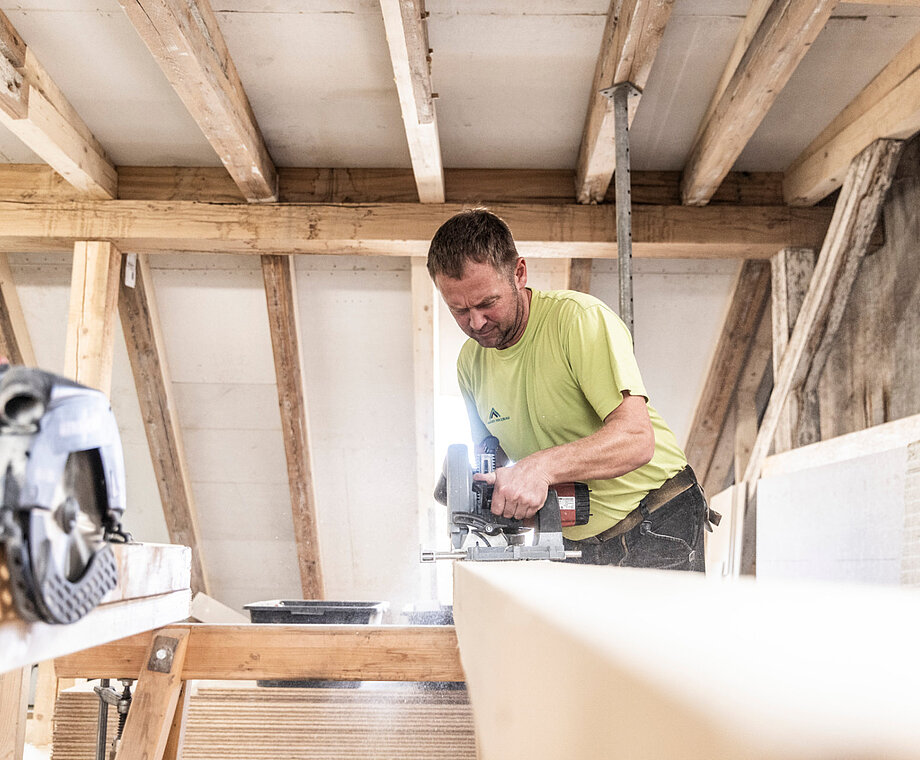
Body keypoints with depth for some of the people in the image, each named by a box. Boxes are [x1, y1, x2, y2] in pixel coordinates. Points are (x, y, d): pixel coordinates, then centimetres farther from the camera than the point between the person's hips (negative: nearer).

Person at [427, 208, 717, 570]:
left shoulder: (580, 318, -19)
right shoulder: (470, 361, 1)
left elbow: (637, 439, -28)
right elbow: (491, 448, 13)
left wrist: (541, 466, -40)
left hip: (656, 526, -5)